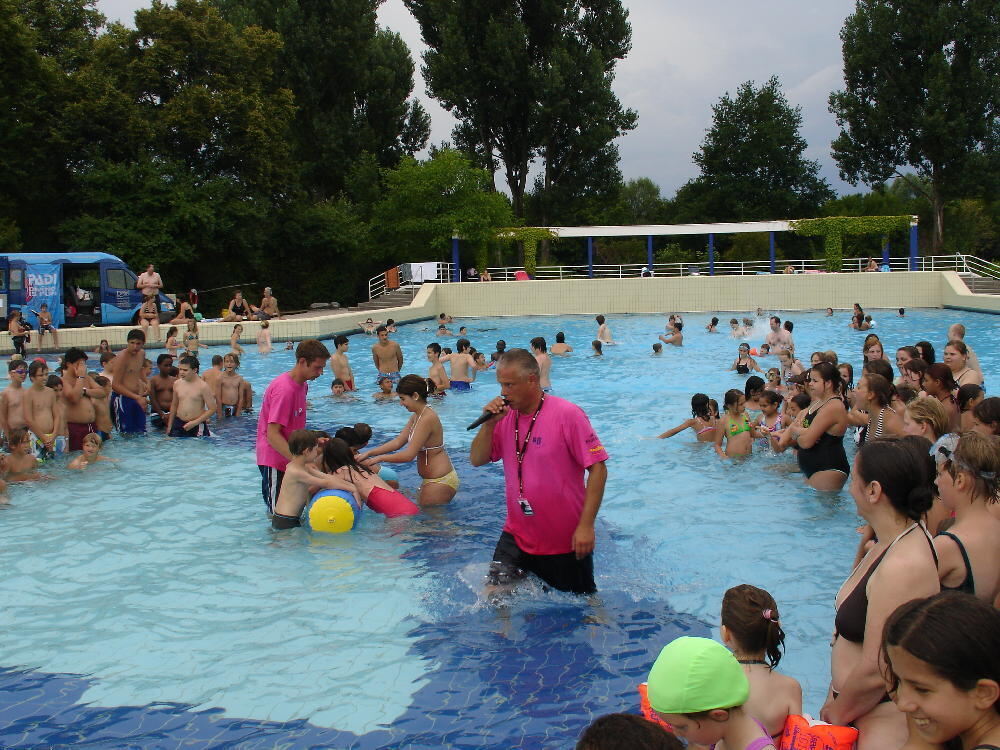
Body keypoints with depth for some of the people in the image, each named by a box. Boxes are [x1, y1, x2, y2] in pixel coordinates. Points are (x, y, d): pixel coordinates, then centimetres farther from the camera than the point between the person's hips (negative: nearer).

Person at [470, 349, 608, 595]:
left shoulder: (567, 414, -16)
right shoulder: (505, 417, 2)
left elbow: (597, 468, -17)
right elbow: (477, 460, 3)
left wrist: (586, 525, -21)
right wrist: (489, 424, -14)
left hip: (565, 540, -4)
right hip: (517, 535, 5)